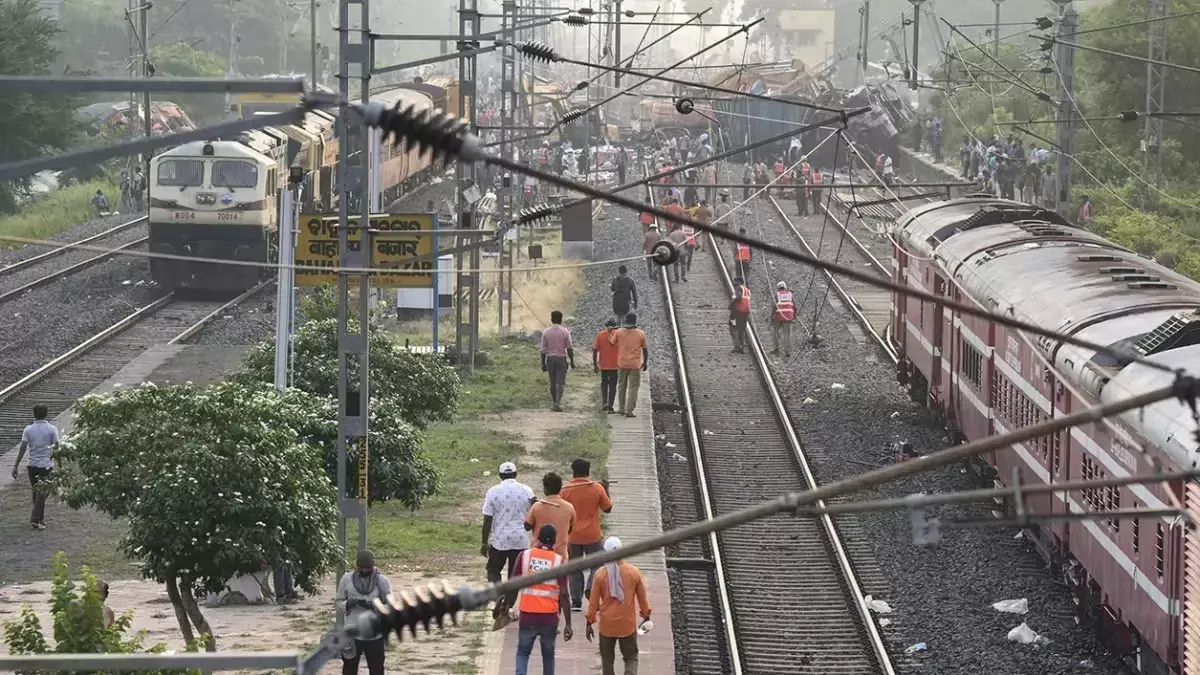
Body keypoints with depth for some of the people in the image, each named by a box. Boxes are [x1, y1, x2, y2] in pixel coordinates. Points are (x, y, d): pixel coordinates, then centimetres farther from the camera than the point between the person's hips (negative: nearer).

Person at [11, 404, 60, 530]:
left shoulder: (28, 430, -2)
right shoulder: (51, 429, -7)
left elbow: (23, 448, -7)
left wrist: (16, 466, -5)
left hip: (32, 466, 3)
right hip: (47, 465, -3)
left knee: (37, 492, 17)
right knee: (42, 493, 0)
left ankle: (40, 518, 25)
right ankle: (35, 520, -10)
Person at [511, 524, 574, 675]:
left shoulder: (524, 556, -2)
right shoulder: (559, 561, -6)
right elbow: (564, 594, -8)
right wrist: (568, 624, -4)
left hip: (527, 614, 0)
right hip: (549, 616, 0)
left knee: (523, 652, 12)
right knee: (548, 654, 17)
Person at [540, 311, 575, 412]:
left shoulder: (546, 332, 0)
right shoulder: (565, 331, -5)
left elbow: (543, 350, 1)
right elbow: (569, 348, -4)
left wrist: (543, 364, 7)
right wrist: (572, 362, 4)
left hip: (550, 358, 2)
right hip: (561, 358, -2)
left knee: (553, 383, 12)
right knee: (560, 382, -3)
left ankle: (554, 403, 16)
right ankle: (558, 402, -18)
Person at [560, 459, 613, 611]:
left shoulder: (566, 490, -7)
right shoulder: (597, 488, -7)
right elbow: (608, 508, 4)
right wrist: (606, 490, 16)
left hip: (573, 537, 1)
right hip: (593, 535, -1)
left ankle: (576, 601, 7)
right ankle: (591, 587, -14)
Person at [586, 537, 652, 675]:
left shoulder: (600, 574, -10)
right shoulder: (634, 572, -7)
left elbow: (594, 601, -4)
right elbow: (642, 598, 3)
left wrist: (589, 623, 6)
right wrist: (646, 616, 19)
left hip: (607, 625, 0)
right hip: (628, 624, 0)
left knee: (607, 659, 14)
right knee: (631, 657, 11)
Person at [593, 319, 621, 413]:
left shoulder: (600, 335, -2)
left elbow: (595, 350, -3)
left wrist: (595, 365, 4)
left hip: (603, 365, 1)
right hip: (615, 365, -1)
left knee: (604, 383, 19)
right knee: (612, 385, 6)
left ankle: (604, 402, 5)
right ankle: (610, 407, 3)